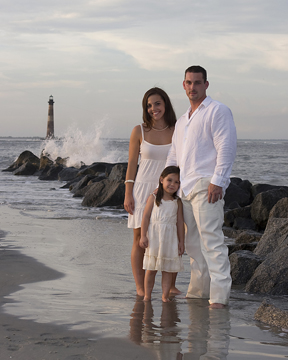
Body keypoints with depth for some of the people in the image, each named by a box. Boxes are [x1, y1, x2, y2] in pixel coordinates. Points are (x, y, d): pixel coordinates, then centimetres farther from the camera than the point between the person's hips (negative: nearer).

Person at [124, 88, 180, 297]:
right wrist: (128, 194, -2)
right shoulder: (139, 132, 2)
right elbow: (132, 164, 4)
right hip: (143, 188, -1)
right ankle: (140, 287, 5)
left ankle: (171, 285, 11)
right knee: (141, 240, -1)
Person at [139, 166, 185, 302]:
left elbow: (180, 222, 8)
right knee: (151, 269, 2)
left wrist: (181, 241, 6)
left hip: (170, 240, 1)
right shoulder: (153, 198, 1)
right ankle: (147, 295, 10)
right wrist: (143, 236, -7)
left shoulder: (177, 202, 6)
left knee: (167, 269, 2)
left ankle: (165, 295, 7)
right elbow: (146, 217, -1)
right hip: (154, 238, -1)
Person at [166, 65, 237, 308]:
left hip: (206, 185, -8)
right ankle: (198, 290, 15)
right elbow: (173, 157, 29)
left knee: (211, 239, -13)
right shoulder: (182, 121, 24)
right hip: (185, 188, 8)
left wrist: (217, 182, -18)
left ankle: (220, 295, -15)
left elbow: (226, 149, -10)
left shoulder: (218, 111, -1)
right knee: (193, 242, 9)